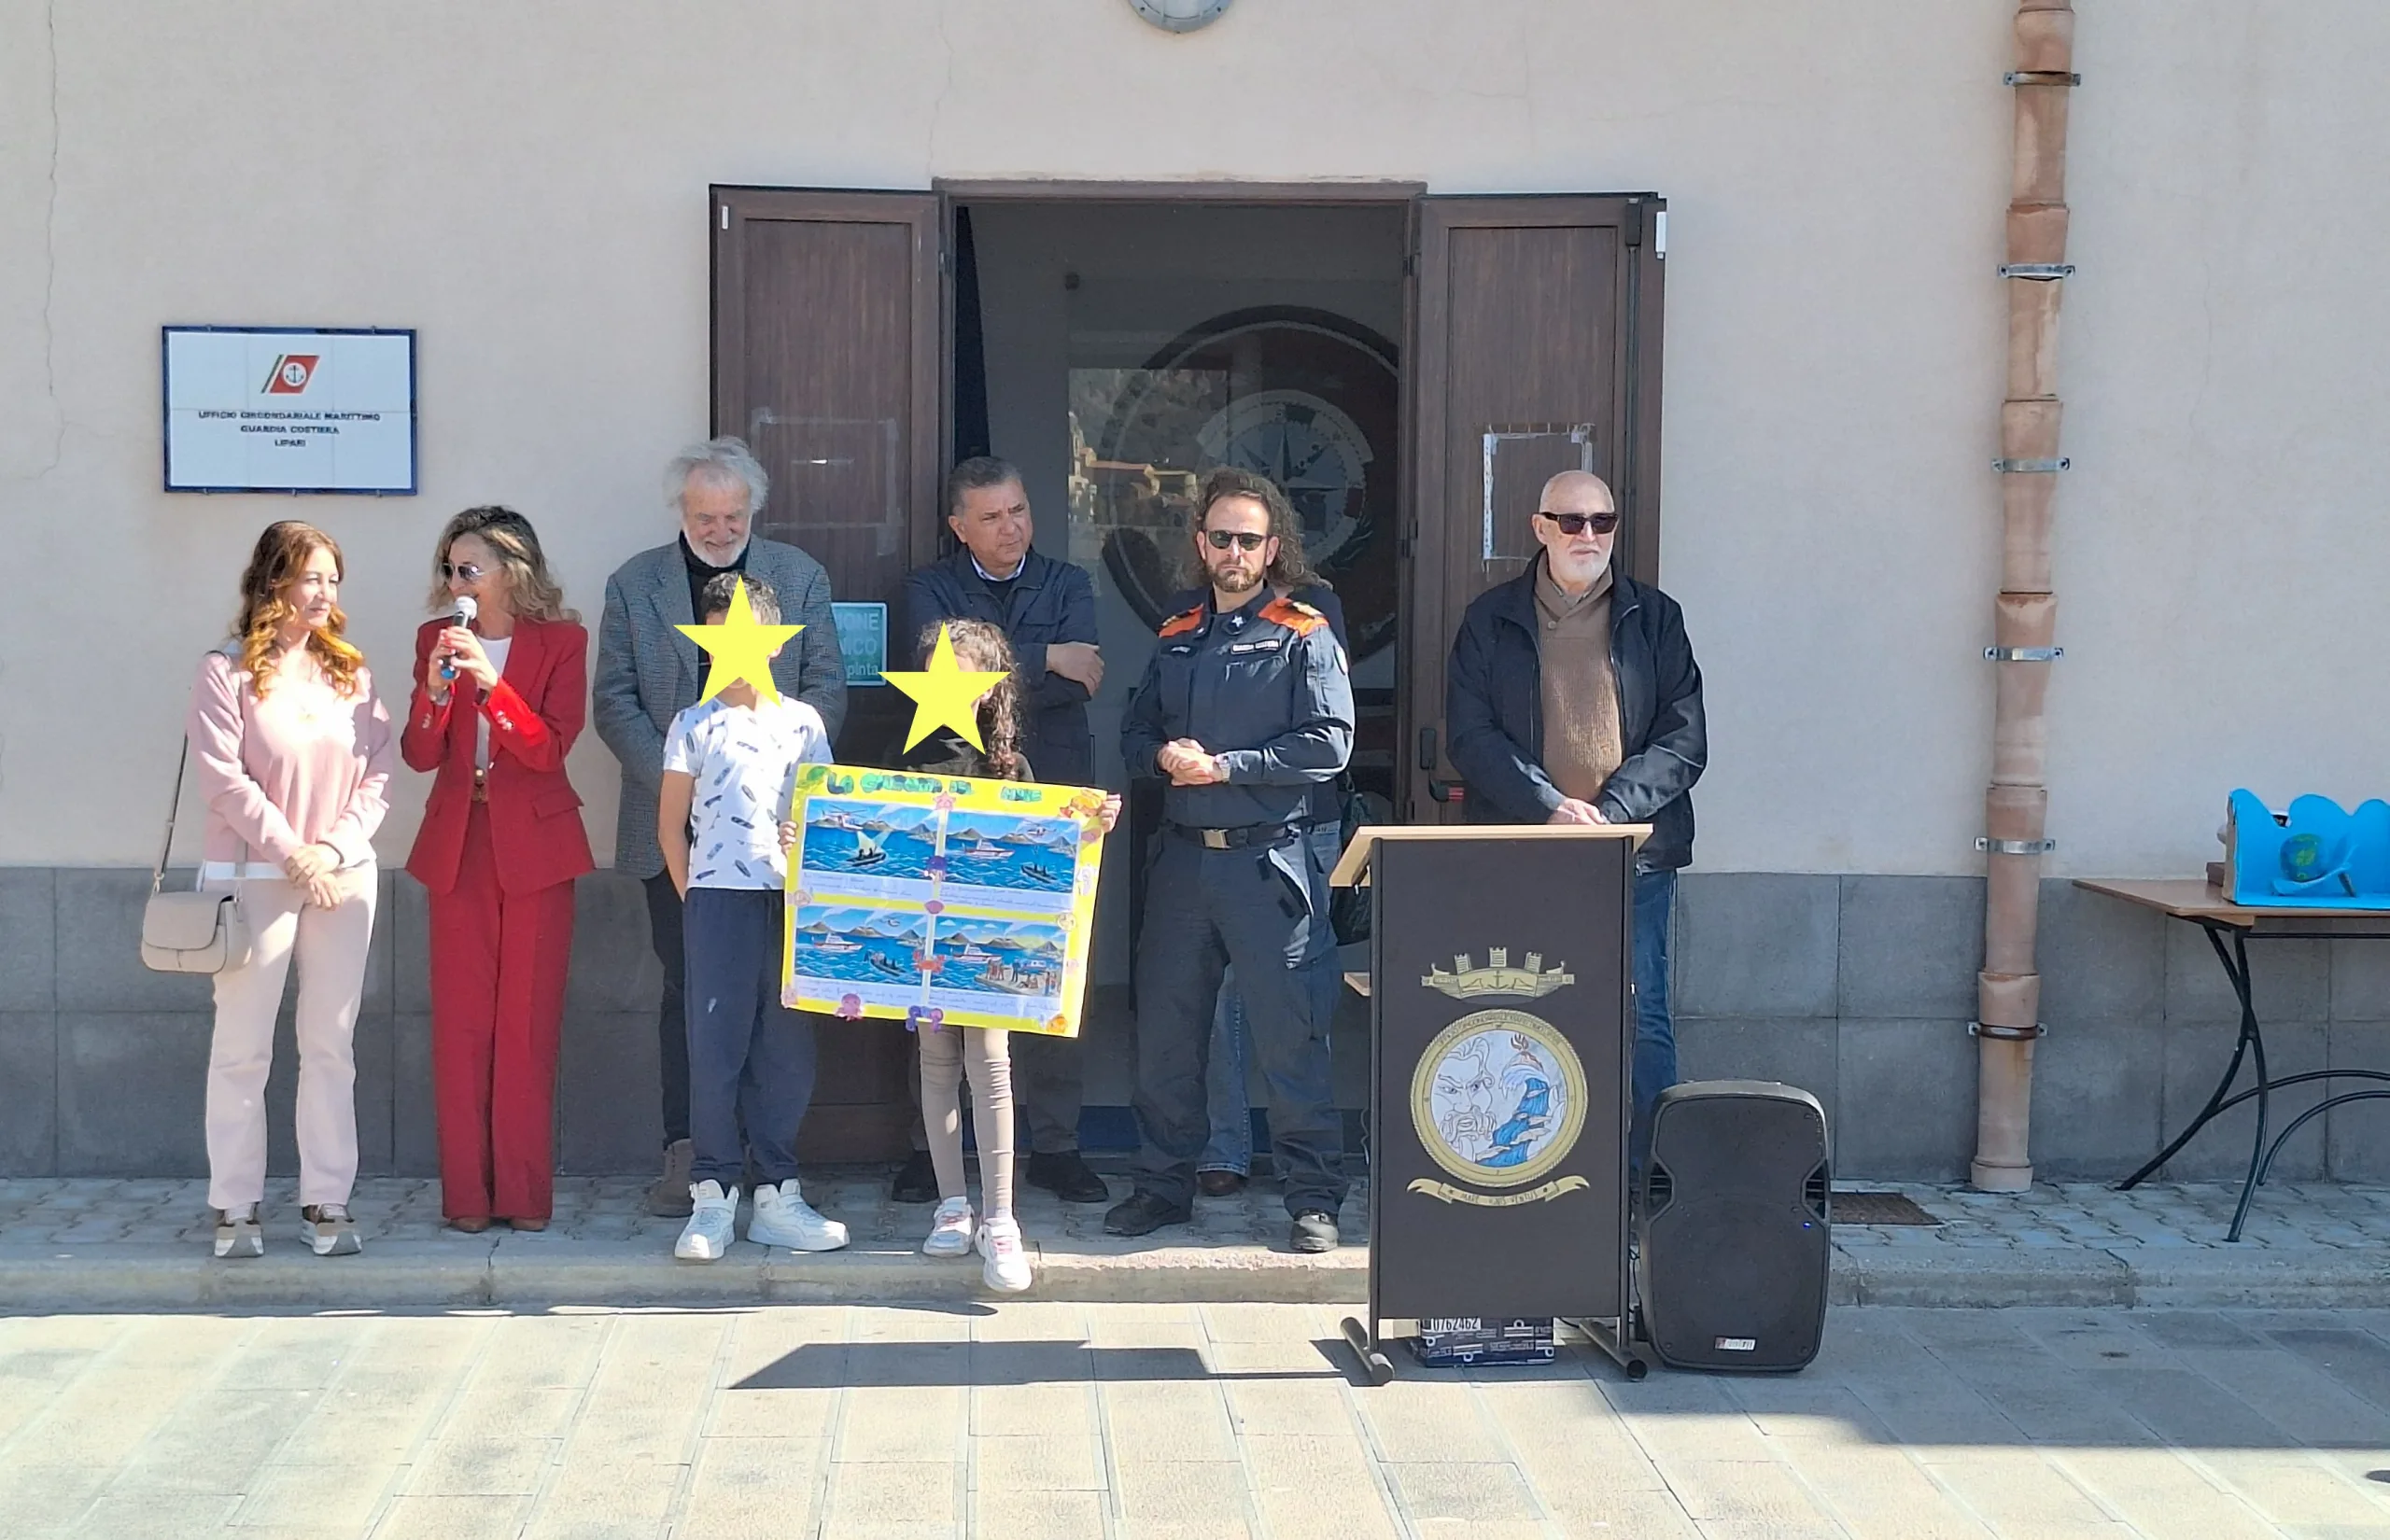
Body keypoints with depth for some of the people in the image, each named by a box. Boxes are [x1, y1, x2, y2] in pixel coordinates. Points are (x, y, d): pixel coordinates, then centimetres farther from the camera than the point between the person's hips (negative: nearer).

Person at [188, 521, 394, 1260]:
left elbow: (376, 775, 5)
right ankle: (234, 1207, 8)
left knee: (332, 1046, 5)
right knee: (242, 1047, 0)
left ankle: (327, 1202, 11)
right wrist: (291, 853, -12)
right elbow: (223, 779, -9)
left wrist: (333, 847, -9)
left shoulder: (350, 671, 9)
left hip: (343, 876, 4)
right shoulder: (228, 671, -3)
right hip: (253, 876, -4)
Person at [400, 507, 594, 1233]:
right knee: (460, 1023, 2)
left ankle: (524, 1191, 7)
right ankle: (466, 1193, 8)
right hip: (458, 845, 3)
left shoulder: (562, 641, -2)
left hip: (534, 845, -2)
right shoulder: (438, 639, 6)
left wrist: (490, 682, -22)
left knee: (528, 1023, 0)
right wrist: (436, 689, -17)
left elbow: (551, 748, -11)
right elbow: (419, 755, 1)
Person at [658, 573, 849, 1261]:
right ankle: (713, 1197, 4)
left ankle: (775, 1192, 13)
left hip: (791, 899, 2)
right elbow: (670, 824, 6)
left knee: (787, 1048, 4)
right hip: (718, 897, -2)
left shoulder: (804, 722, 10)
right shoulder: (695, 725, 6)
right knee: (715, 1047, -2)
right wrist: (692, 898, 1)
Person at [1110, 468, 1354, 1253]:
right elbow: (1135, 730, 18)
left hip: (1267, 860, -5)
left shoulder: (1303, 637, -2)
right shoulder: (1177, 637, 16)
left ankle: (1314, 1196, 4)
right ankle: (1164, 1183, 22)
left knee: (1289, 1032, -3)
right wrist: (1161, 755, -5)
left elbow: (1328, 744, -11)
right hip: (1182, 857, 5)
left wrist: (1224, 766, -14)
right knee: (1164, 1030, 10)